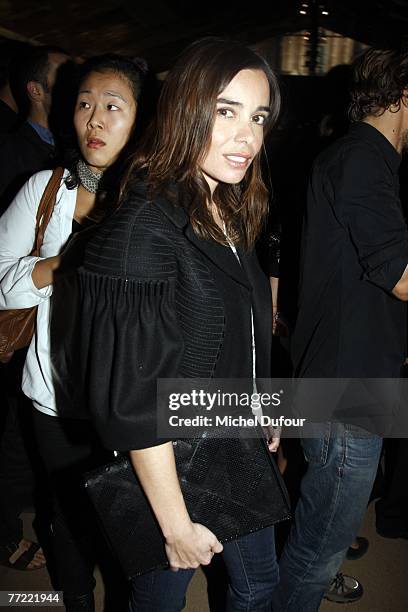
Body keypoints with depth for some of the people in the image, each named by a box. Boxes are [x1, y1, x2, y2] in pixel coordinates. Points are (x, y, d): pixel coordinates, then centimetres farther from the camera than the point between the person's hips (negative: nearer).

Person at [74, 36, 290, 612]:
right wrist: (177, 525, -19)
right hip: (173, 470, -7)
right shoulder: (144, 228, -26)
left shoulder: (229, 212, 0)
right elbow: (133, 398, -25)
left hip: (241, 453, 8)